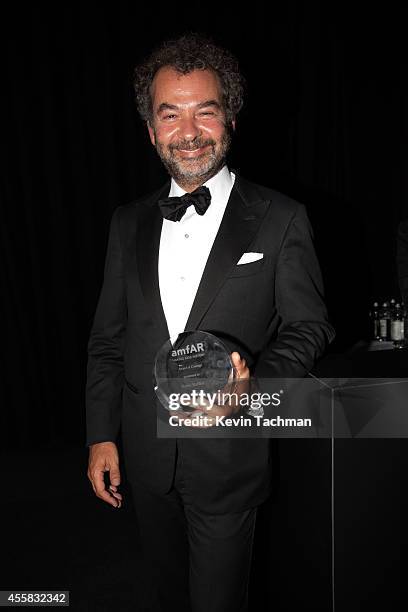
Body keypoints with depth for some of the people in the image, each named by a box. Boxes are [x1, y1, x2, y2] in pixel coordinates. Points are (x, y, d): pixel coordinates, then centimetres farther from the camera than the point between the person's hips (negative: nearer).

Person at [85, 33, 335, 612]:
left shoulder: (281, 218, -9)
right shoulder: (128, 221, 3)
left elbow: (309, 326, -5)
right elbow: (108, 337, 6)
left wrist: (256, 379, -23)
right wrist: (101, 435, 3)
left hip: (229, 457, -3)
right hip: (146, 454, 4)